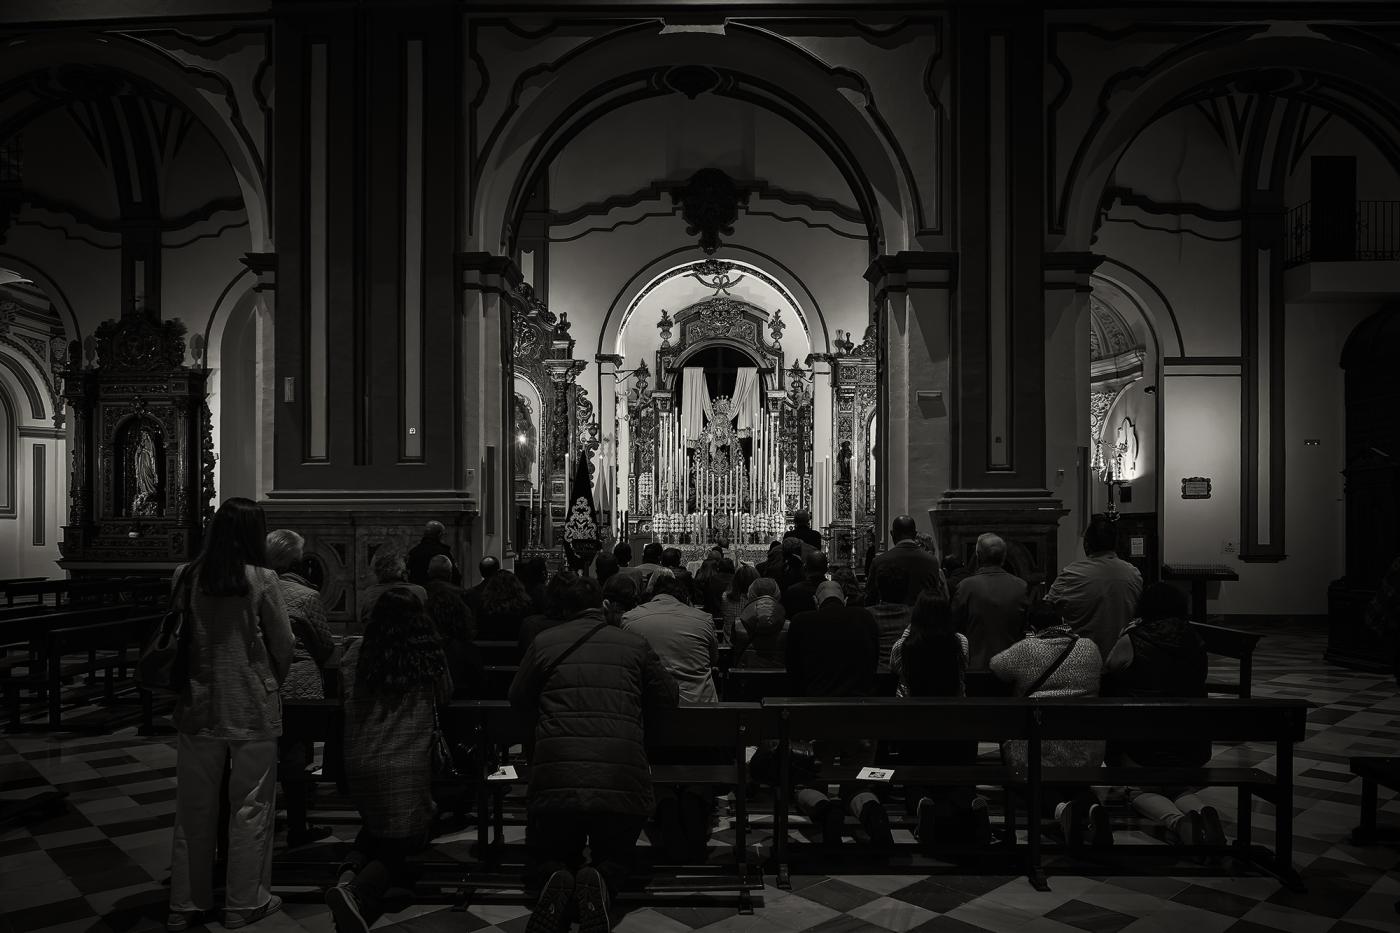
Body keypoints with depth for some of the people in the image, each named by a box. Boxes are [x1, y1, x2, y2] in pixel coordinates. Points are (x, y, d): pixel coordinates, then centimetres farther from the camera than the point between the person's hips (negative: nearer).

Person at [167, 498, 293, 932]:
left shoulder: (185, 576, -3)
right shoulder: (261, 579, -12)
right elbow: (283, 644, -4)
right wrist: (273, 681, 12)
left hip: (198, 705, 4)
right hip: (252, 707, -3)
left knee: (194, 808, 14)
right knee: (251, 807, 8)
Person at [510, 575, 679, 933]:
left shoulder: (543, 642, 10)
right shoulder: (635, 644, 11)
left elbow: (518, 699, 23)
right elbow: (669, 698, 19)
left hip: (556, 781, 0)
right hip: (623, 781, 0)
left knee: (550, 859, 26)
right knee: (615, 860, 27)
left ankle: (558, 880, -9)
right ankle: (598, 881, -8)